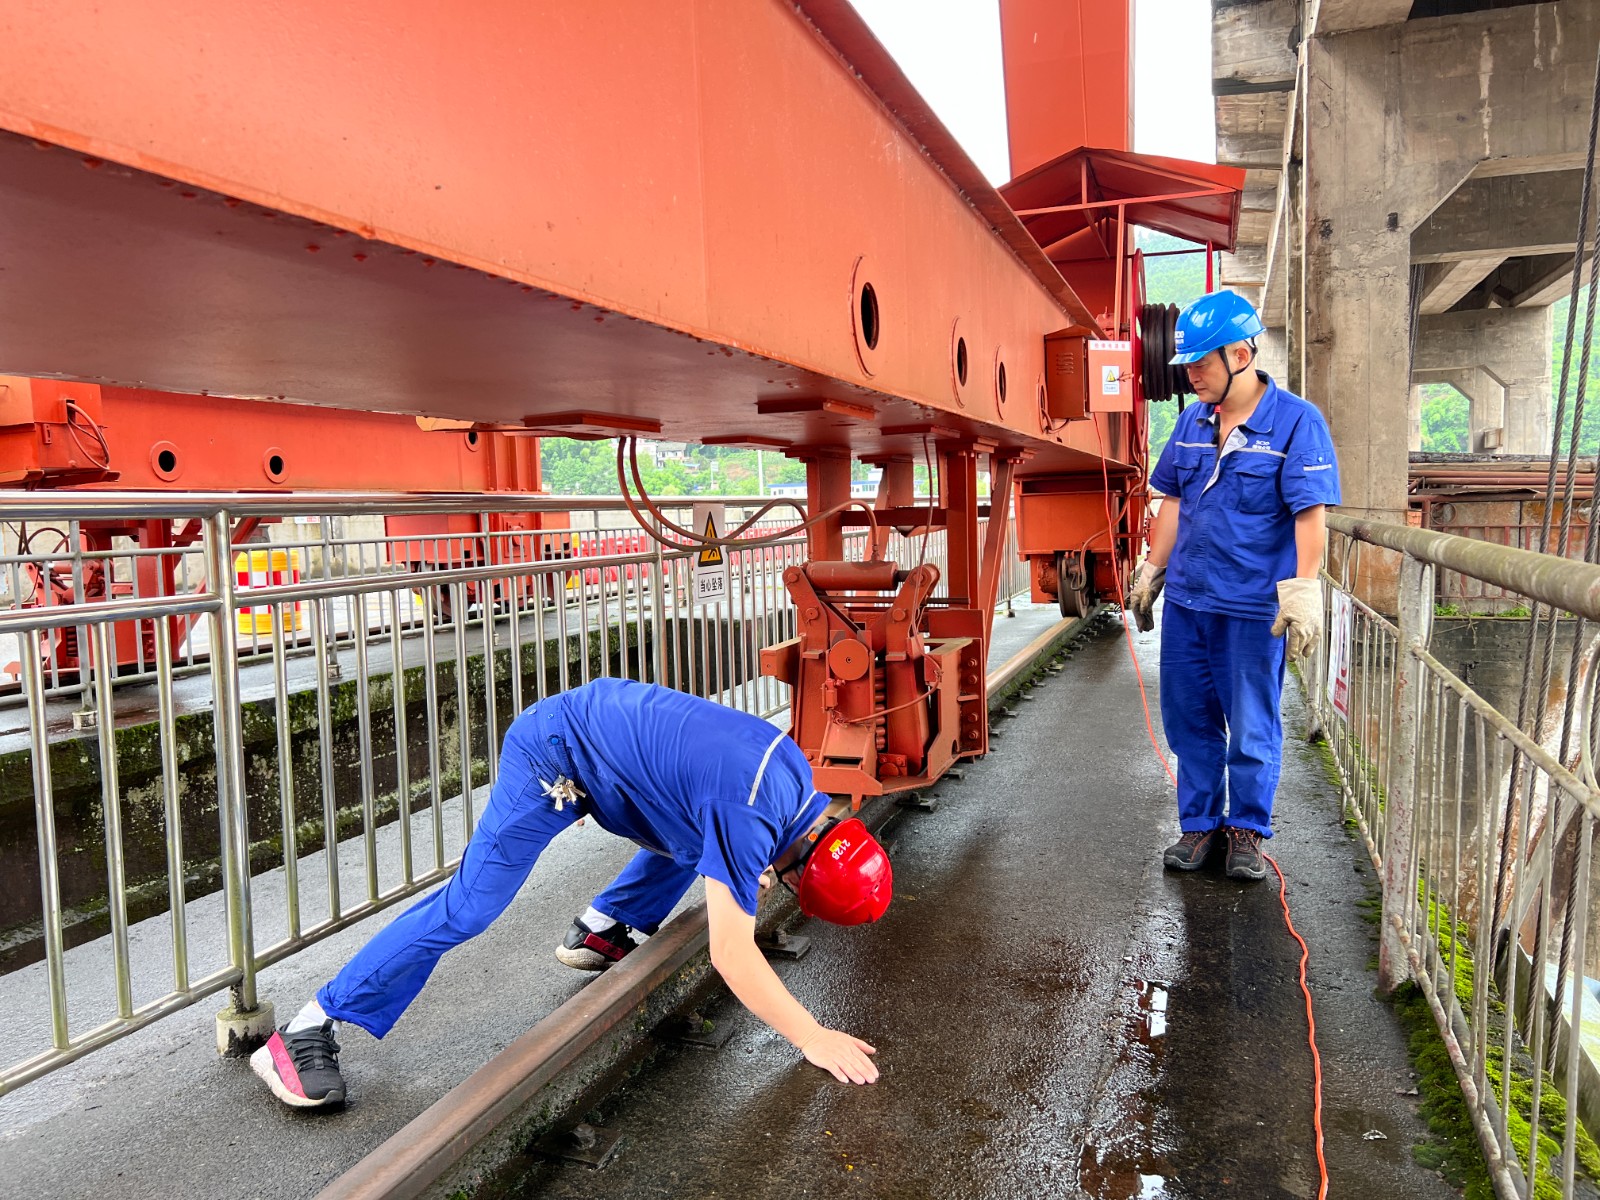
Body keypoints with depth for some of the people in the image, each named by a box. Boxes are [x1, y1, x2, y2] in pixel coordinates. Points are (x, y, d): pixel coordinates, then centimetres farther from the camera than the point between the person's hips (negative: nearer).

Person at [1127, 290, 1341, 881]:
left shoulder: (1296, 422, -8)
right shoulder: (1191, 422, 9)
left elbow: (1311, 514, -12)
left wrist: (1302, 590, -19)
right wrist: (1152, 571, 16)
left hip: (1252, 608, -5)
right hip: (1186, 600, 6)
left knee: (1252, 728, 6)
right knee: (1189, 720, 12)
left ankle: (1247, 831, 23)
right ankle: (1200, 824, 26)